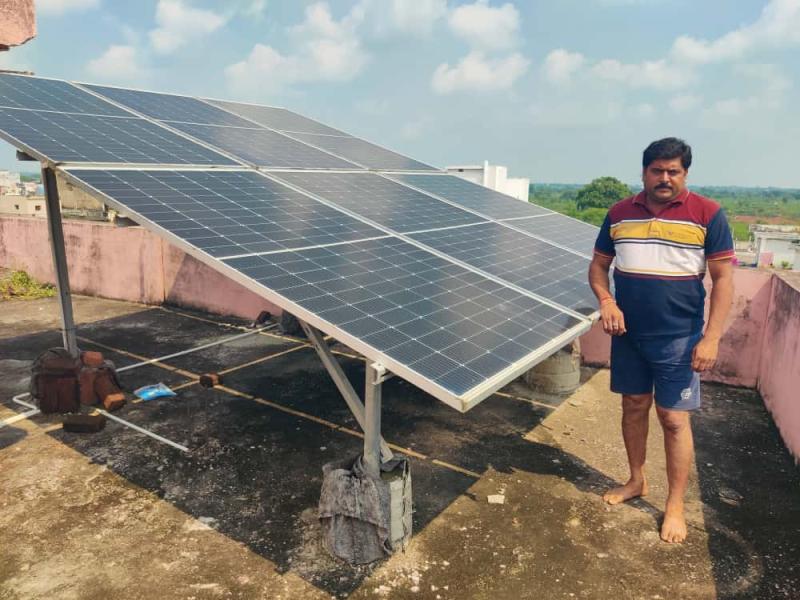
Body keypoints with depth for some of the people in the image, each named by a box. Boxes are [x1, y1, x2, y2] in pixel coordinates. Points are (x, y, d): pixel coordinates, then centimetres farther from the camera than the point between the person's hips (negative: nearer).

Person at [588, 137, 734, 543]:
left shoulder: (708, 215, -6)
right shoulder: (619, 214, 4)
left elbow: (723, 280, -6)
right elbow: (598, 265, 11)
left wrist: (711, 338, -13)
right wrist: (606, 301, -9)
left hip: (679, 339, -3)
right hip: (628, 333, 4)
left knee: (674, 418, 1)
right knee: (634, 406, 15)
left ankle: (675, 506, 17)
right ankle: (636, 481, 34)